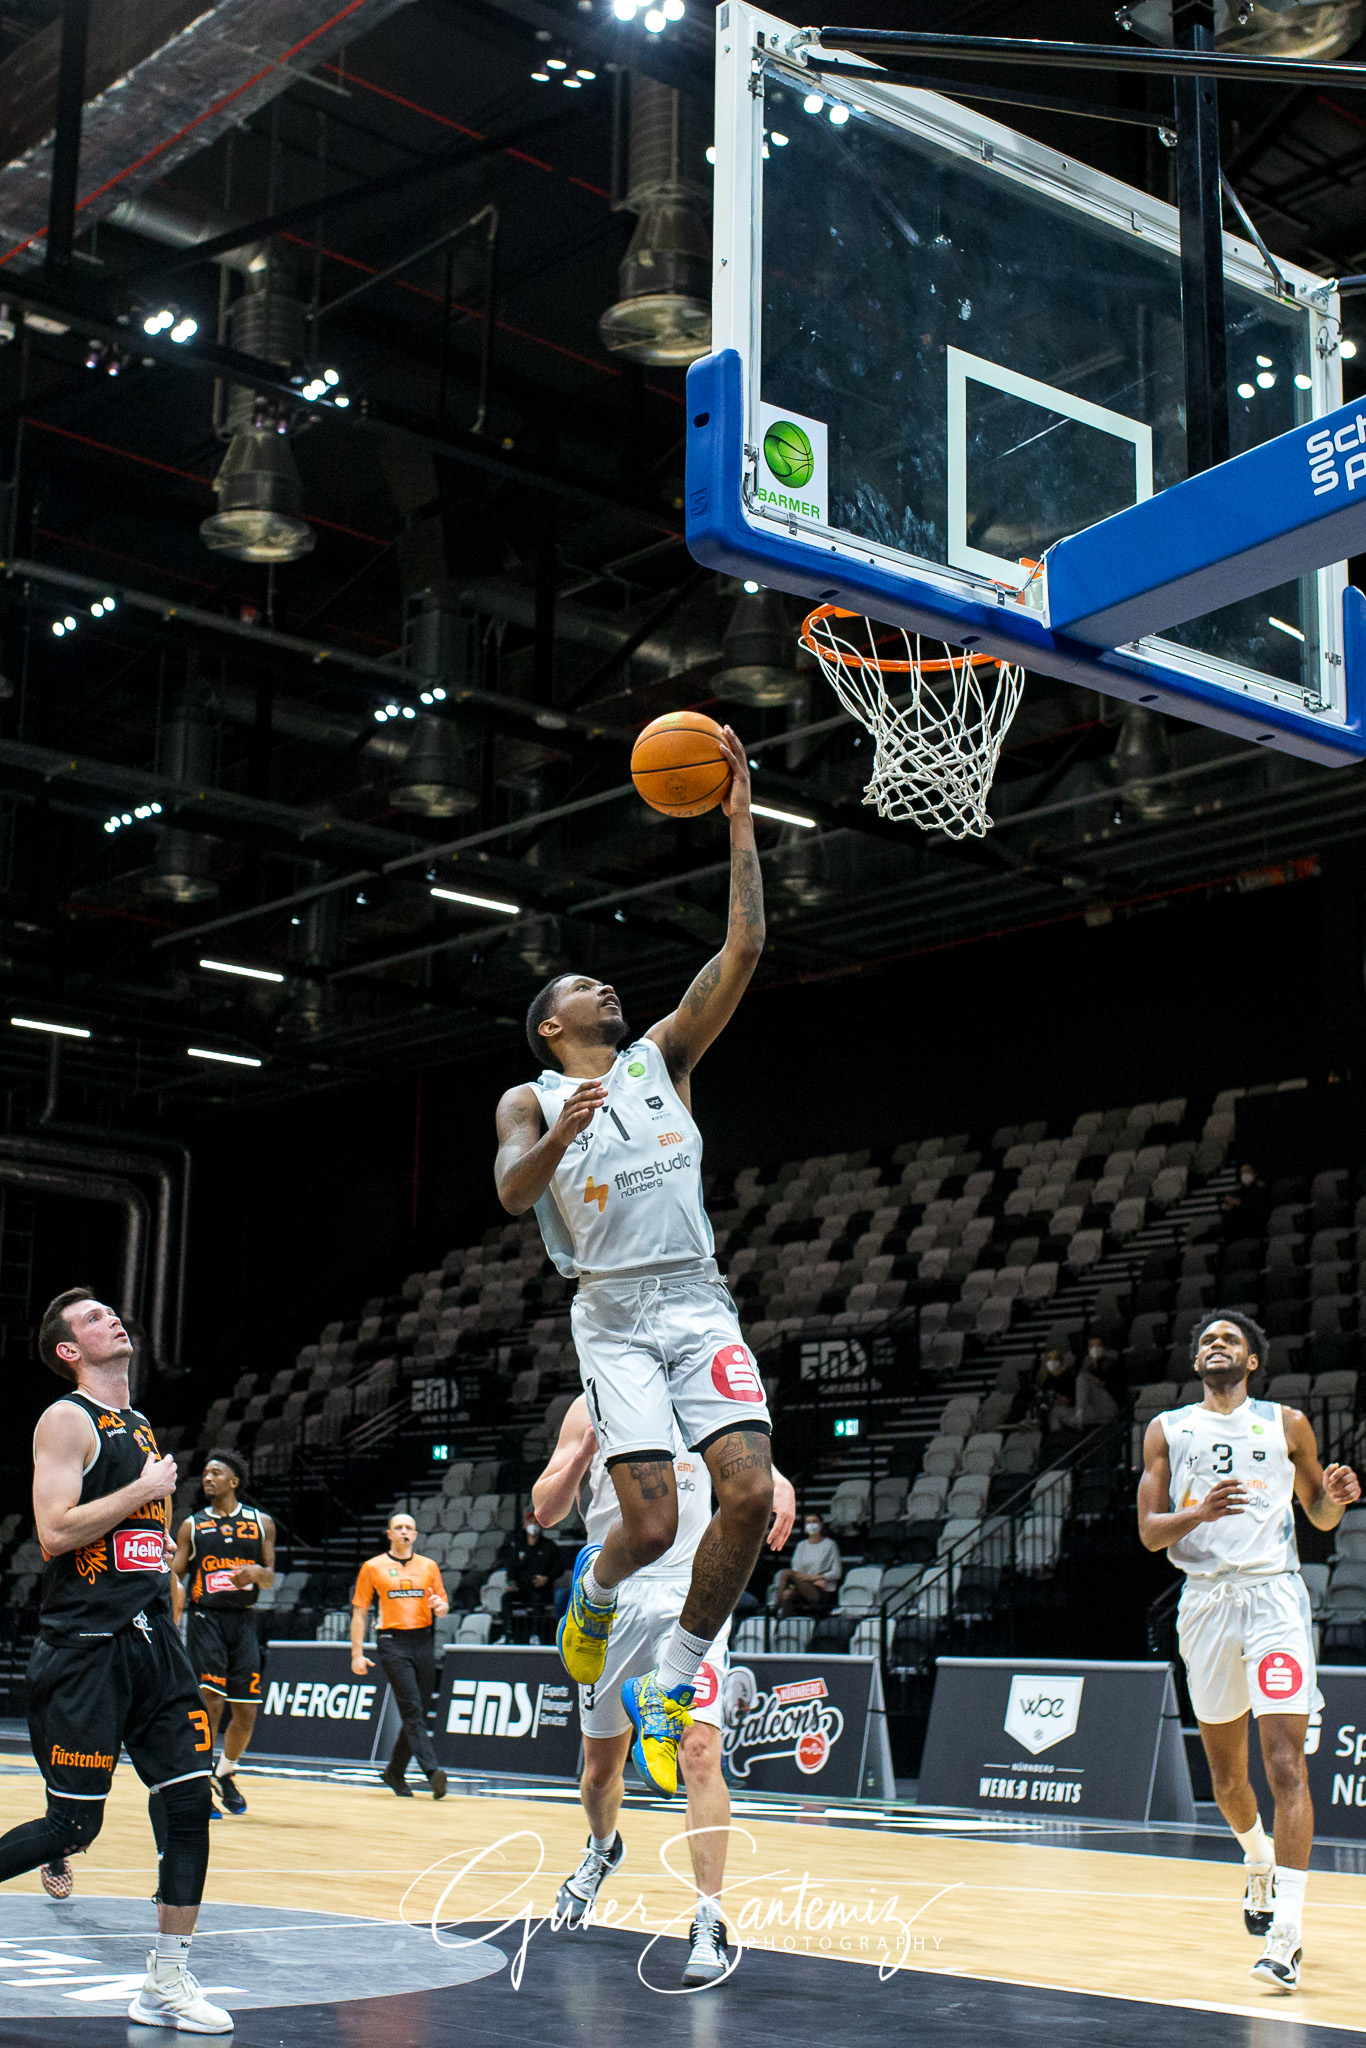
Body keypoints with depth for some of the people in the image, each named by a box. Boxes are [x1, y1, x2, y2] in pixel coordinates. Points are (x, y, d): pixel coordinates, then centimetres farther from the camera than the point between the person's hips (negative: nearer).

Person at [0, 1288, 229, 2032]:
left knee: (188, 1802, -1)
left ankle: (167, 1983, 7)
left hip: (151, 1640, 7)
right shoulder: (67, 1419, -7)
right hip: (84, 1645, -7)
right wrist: (147, 1489, -13)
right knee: (73, 1825, -5)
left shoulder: (141, 1428, 18)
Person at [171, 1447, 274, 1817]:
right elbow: (176, 1572, 4)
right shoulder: (193, 1525, 7)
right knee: (210, 1702, -13)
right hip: (206, 1618, -2)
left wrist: (258, 1572, -13)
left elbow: (270, 1577, 9)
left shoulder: (261, 1523, 9)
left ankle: (224, 1774, 28)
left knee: (246, 1711, 4)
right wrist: (177, 1593, -18)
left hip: (243, 1620, 2)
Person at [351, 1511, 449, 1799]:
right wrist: (357, 1654, 0)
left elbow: (443, 1604, 20)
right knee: (411, 1708, -15)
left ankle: (394, 1772, 22)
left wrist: (440, 1605, -6)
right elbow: (359, 1613, 7)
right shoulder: (373, 1567, 6)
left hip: (424, 1640, 4)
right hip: (393, 1641, -4)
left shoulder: (428, 1566, 14)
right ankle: (432, 1770, -25)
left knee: (417, 1713, 5)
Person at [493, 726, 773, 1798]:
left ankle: (668, 1685, 3)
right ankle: (594, 1584, 24)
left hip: (700, 1303, 3)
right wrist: (563, 1132, -30)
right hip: (616, 1315, -3)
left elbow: (744, 950, 7)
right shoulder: (531, 1101, 10)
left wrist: (738, 821, 2)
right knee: (653, 1522, -15)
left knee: (751, 1491, -16)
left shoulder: (662, 1057, 17)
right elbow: (513, 1192, -11)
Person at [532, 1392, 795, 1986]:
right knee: (602, 1763, 15)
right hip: (613, 1597, 1)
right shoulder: (593, 1409, 1)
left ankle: (709, 1922, -12)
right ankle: (603, 1850, 48)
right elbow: (545, 1511, -3)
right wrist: (584, 1453, -21)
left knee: (699, 1749, -17)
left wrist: (778, 1485, -7)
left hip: (690, 1592, -1)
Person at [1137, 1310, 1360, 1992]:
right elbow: (1149, 1532, 4)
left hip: (1274, 1596, -2)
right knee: (1225, 1769, 12)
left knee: (1285, 1761, -14)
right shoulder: (1167, 1430, 10)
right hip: (1206, 1599, 2)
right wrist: (1199, 1512, -16)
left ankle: (1286, 1932, -15)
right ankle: (1258, 1860, 43)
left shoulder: (1286, 1423, 9)